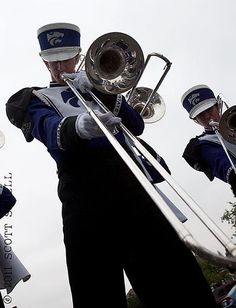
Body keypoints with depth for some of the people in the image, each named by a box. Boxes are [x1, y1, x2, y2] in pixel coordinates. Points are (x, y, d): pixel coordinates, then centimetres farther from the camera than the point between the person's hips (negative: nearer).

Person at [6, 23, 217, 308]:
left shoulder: (95, 87, 30)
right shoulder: (37, 98, 21)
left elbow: (136, 126, 14)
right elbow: (51, 130, -6)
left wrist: (100, 89, 2)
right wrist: (78, 126, -30)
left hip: (128, 179, 3)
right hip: (85, 189, -3)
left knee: (179, 275, -5)